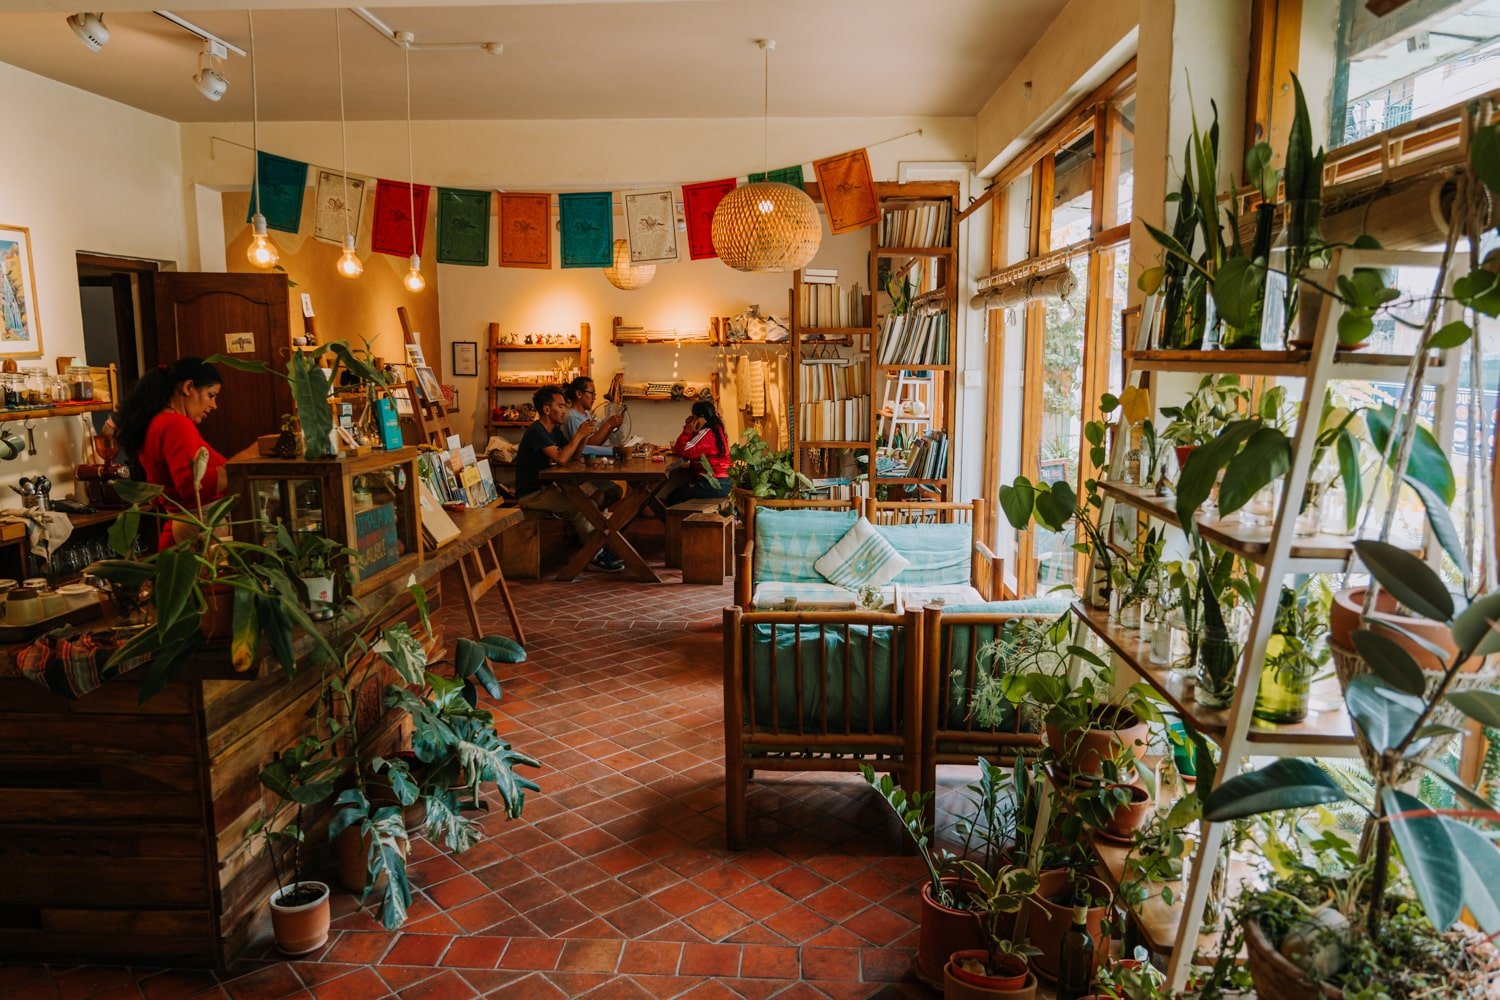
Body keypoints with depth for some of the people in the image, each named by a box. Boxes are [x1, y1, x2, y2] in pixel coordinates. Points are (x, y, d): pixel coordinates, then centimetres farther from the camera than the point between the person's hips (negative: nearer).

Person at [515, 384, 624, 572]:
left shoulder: (554, 430, 12)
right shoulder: (536, 431, -18)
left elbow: (573, 456, 11)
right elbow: (561, 458, -29)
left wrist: (584, 436, -5)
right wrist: (579, 434, -20)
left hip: (546, 488, 9)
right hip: (531, 495, -9)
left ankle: (602, 547, -5)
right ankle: (596, 556, -13)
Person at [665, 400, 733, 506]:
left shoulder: (706, 433, -14)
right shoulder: (716, 430, 16)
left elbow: (682, 451, -17)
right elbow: (691, 450, 17)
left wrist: (688, 430, -6)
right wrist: (689, 429, 6)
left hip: (713, 484, -10)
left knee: (673, 497, -4)